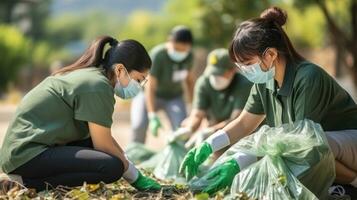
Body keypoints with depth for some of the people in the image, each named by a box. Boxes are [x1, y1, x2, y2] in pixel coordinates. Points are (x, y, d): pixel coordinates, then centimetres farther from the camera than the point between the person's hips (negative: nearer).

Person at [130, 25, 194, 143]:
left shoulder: (189, 56, -12)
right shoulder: (158, 55, -31)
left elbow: (189, 80, 6)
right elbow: (150, 87, -32)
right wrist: (153, 117, -38)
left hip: (174, 97, 4)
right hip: (149, 94, -4)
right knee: (139, 125, -27)